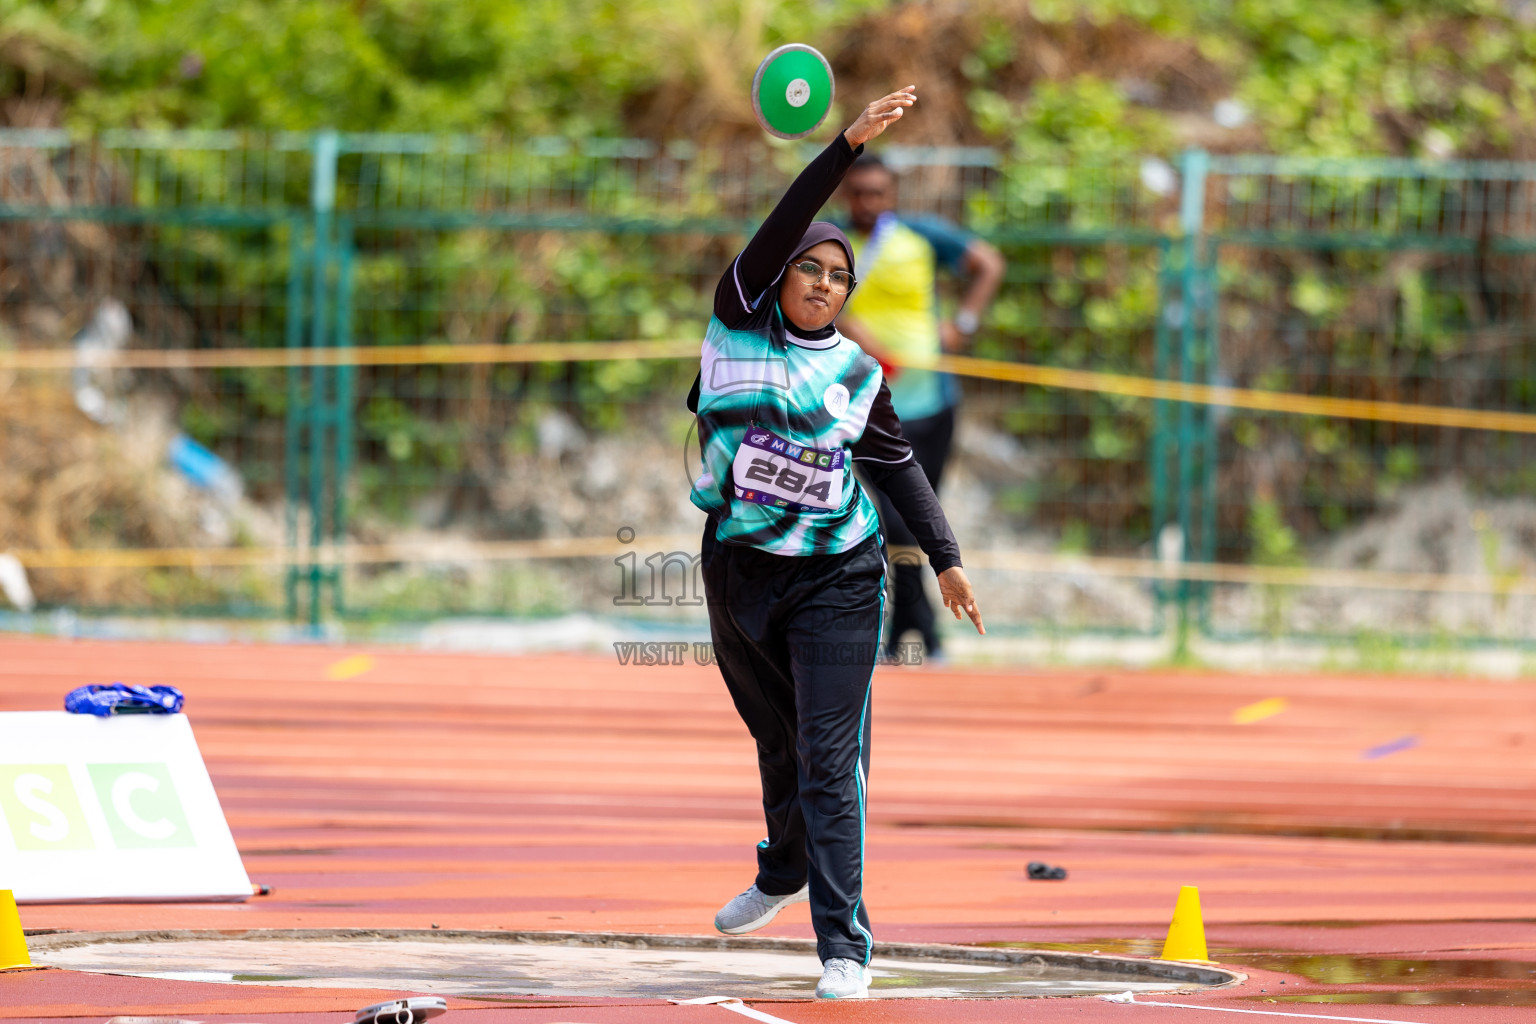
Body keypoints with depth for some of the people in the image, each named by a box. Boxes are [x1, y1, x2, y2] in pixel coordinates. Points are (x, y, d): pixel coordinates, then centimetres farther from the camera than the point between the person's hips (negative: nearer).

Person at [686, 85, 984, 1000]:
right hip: (738, 571, 2)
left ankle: (845, 946, -12)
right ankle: (785, 873, 47)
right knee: (778, 740, 18)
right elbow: (781, 229, -13)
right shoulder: (740, 321, -1)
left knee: (831, 760, -10)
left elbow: (898, 465, 11)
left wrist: (945, 557, 4)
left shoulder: (858, 373, 2)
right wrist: (850, 146, -21)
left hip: (836, 580, -2)